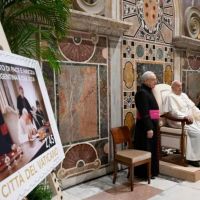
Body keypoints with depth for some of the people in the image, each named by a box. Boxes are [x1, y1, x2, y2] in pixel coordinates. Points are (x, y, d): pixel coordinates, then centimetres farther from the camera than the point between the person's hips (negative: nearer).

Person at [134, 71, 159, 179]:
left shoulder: (148, 91, 14)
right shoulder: (142, 92, -16)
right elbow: (144, 113, -22)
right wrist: (149, 128, -24)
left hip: (151, 124, 10)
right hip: (145, 126, -10)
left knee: (151, 149, 16)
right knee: (146, 149, 0)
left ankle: (151, 171, 27)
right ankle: (145, 173, 12)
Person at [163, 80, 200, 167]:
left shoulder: (184, 95, 21)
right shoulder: (170, 97, -6)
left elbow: (193, 107, 20)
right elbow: (174, 111, -20)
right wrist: (185, 116, -34)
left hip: (191, 120, 8)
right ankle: (192, 158, -16)